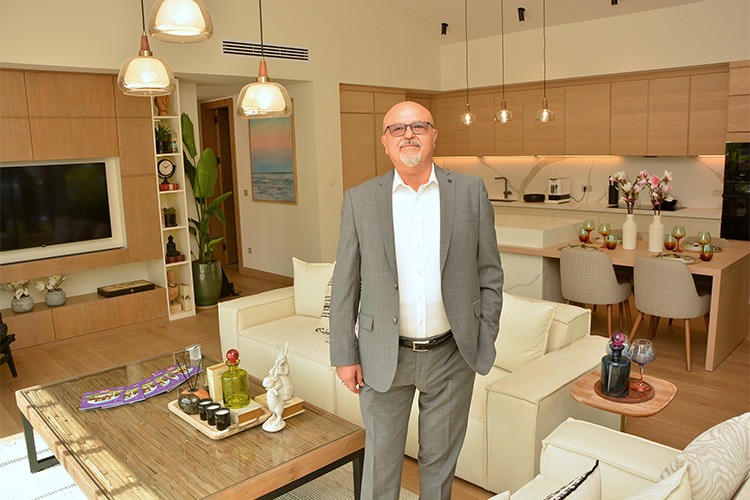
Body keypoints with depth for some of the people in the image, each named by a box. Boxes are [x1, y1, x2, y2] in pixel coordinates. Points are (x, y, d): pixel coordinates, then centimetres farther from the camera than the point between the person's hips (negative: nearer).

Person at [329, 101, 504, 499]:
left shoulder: (471, 191, -3)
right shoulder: (359, 200, -4)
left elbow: (489, 272, 2)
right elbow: (345, 284, -2)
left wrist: (485, 341, 0)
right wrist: (344, 355, -2)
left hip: (452, 355, 1)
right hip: (384, 357, 0)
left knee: (440, 459, 20)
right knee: (381, 459, 16)